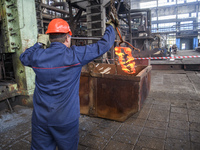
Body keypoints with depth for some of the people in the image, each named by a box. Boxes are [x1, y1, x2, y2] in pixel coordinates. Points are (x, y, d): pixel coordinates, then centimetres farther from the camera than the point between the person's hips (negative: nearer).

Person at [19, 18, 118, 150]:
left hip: (40, 119, 3)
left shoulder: (37, 56, -6)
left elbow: (23, 57, 19)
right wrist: (111, 26, 11)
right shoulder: (75, 55, -15)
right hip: (66, 119, -3)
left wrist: (39, 44, 23)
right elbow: (104, 45, -6)